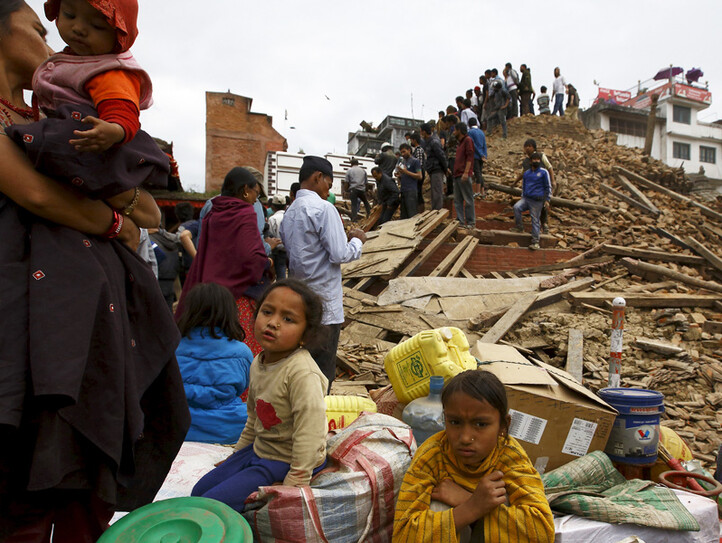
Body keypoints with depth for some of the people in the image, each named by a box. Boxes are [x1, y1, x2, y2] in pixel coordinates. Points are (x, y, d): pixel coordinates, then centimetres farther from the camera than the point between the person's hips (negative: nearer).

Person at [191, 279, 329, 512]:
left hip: (285, 462, -8)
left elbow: (309, 438, -28)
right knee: (199, 492, 13)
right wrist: (236, 456, 20)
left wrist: (292, 486, -24)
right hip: (257, 450, 9)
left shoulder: (303, 374, -28)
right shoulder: (258, 364, 1)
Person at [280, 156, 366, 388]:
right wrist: (357, 240, 2)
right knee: (323, 372, 2)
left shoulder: (289, 212, 12)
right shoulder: (323, 208, -13)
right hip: (324, 303, -8)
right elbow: (339, 254, -18)